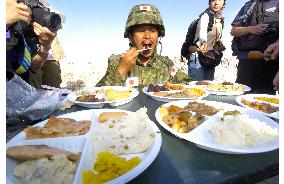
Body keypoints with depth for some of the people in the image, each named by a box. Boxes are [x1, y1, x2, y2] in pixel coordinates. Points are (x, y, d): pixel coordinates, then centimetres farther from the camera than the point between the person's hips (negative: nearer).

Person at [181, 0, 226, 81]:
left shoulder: (221, 18, 11)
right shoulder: (205, 16, -11)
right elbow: (202, 31, -34)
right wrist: (204, 42, -52)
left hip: (210, 58, 8)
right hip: (198, 55, -7)